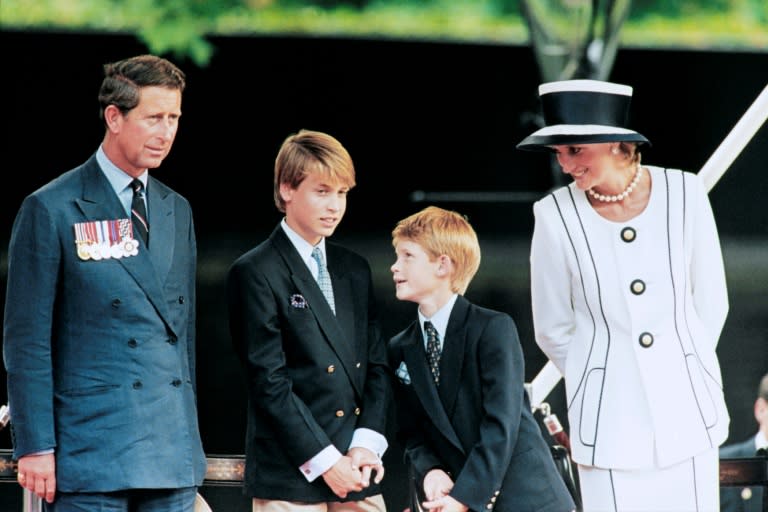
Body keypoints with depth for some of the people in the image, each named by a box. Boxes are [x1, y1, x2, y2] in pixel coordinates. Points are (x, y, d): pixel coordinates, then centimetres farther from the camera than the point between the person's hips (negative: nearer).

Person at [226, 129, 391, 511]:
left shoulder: (355, 270, 17)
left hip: (358, 474, 6)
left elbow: (377, 366, 14)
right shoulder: (255, 274, -4)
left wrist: (367, 442, -2)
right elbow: (268, 382, -9)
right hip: (290, 477, -6)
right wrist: (324, 461, -13)